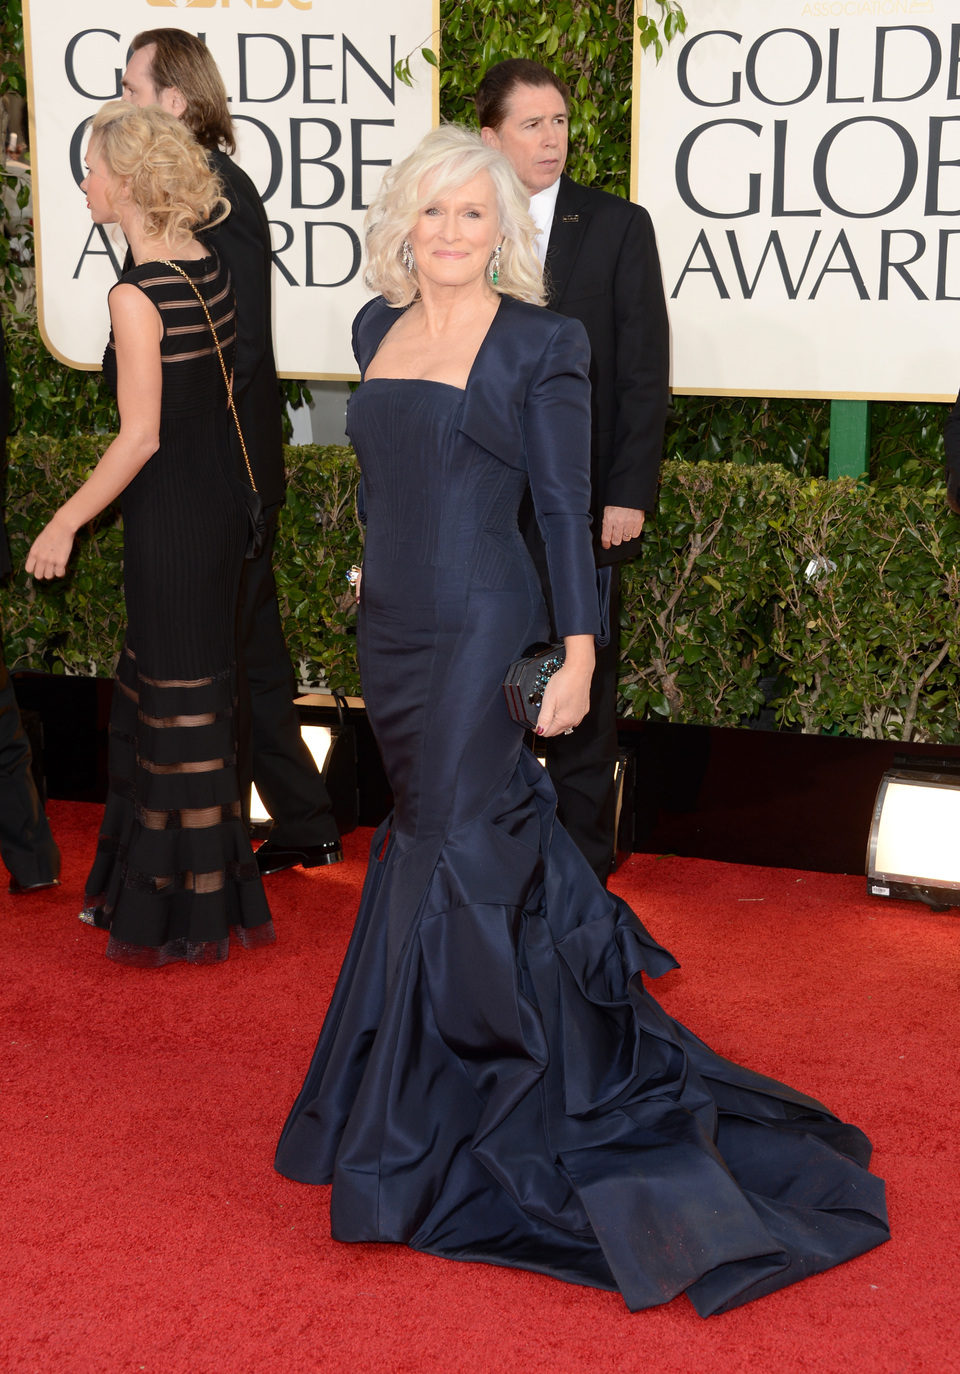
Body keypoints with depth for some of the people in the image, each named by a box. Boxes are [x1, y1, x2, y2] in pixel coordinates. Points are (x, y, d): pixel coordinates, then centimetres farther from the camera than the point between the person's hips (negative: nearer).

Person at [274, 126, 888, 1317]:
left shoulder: (538, 343, -6)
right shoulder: (378, 328, 11)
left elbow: (565, 508, -8)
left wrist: (578, 653, -13)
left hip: (480, 634, -6)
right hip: (389, 629, 6)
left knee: (453, 856, -3)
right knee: (429, 839, 13)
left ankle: (422, 1146, 12)